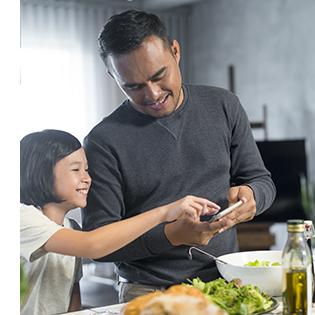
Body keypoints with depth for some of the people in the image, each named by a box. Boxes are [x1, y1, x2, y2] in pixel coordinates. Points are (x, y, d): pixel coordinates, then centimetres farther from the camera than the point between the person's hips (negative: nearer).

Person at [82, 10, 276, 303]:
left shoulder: (223, 106, 7)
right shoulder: (103, 142, -6)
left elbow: (262, 180, 14)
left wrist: (249, 195, -10)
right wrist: (172, 235, -19)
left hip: (226, 282, 3)